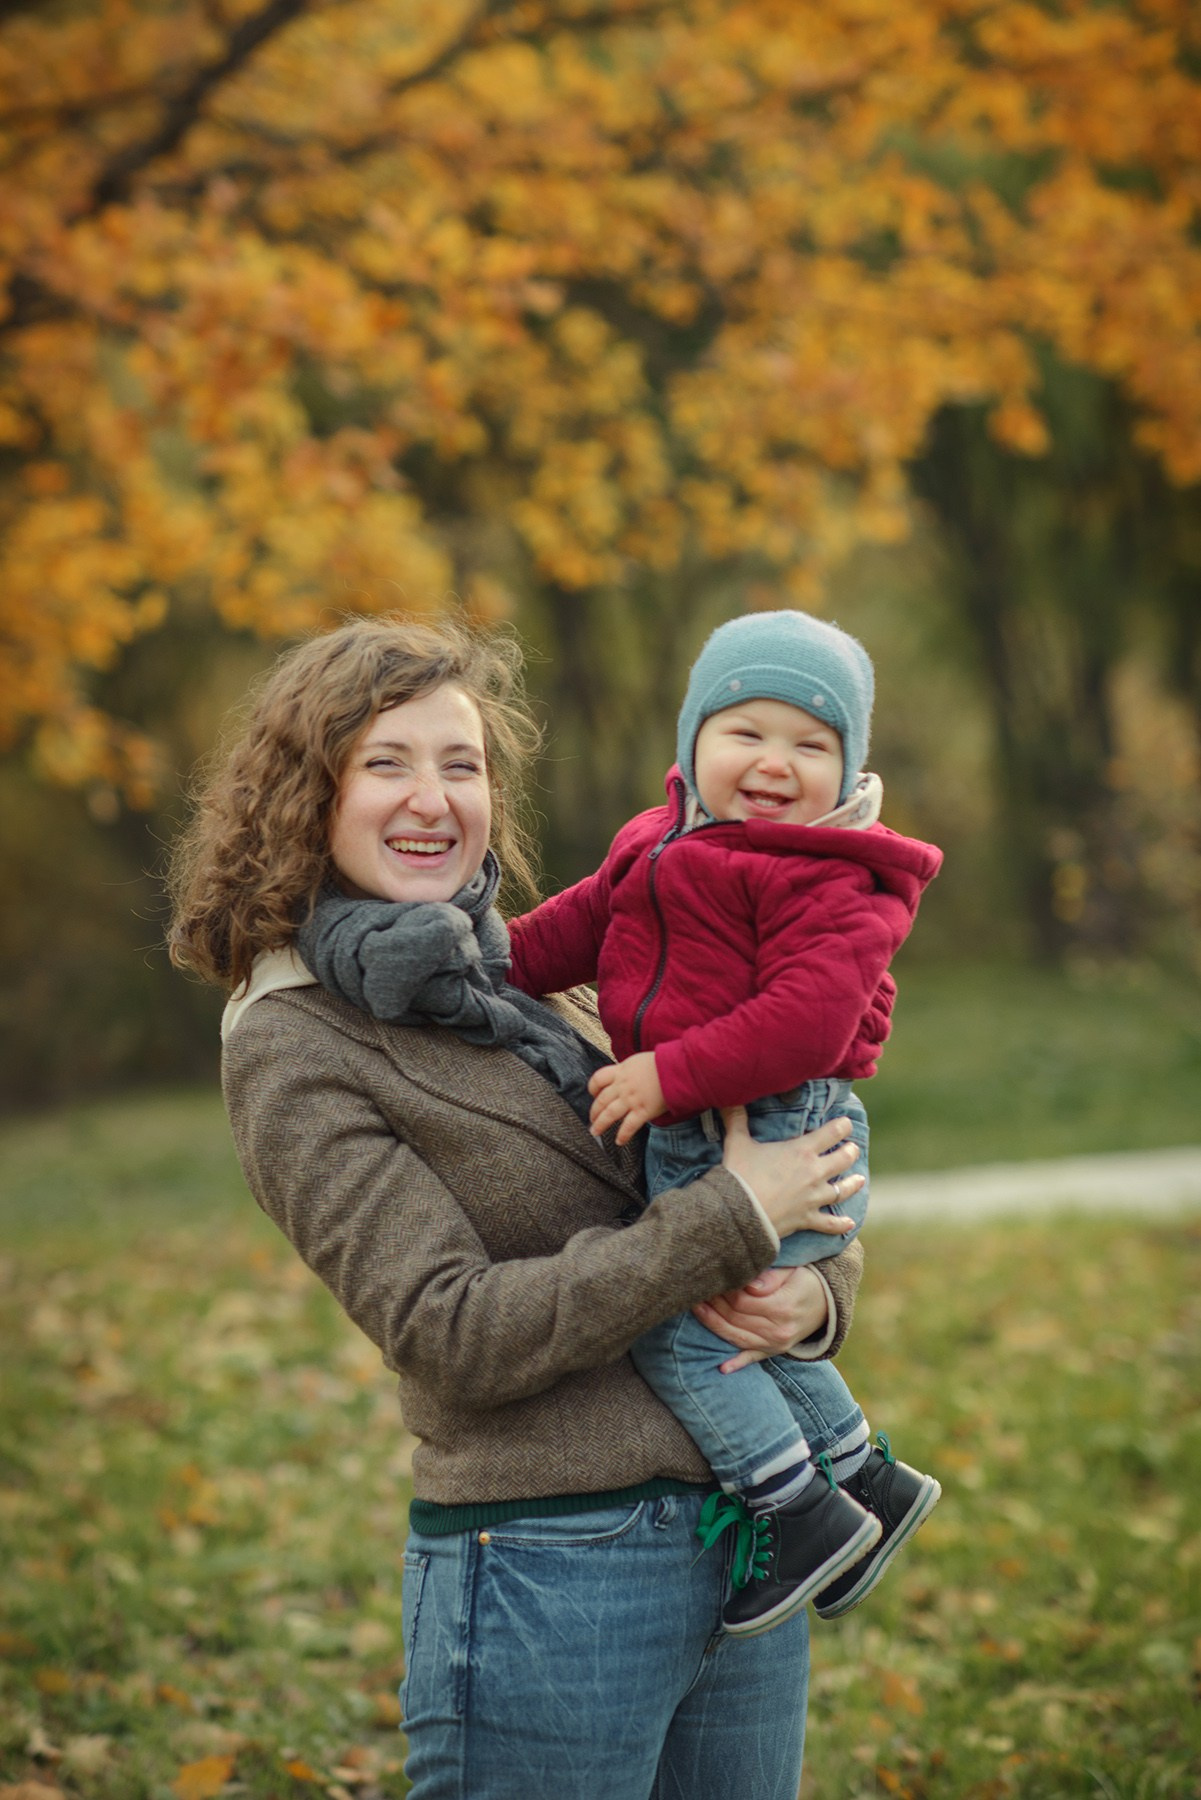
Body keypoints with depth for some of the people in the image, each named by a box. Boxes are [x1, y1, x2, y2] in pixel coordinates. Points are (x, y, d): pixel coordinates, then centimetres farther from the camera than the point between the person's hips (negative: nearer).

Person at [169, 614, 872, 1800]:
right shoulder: (293, 1048, -8)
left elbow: (791, 1175, 15)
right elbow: (454, 1333, -17)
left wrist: (811, 1296, -7)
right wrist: (732, 1220, -17)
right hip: (549, 1573, -6)